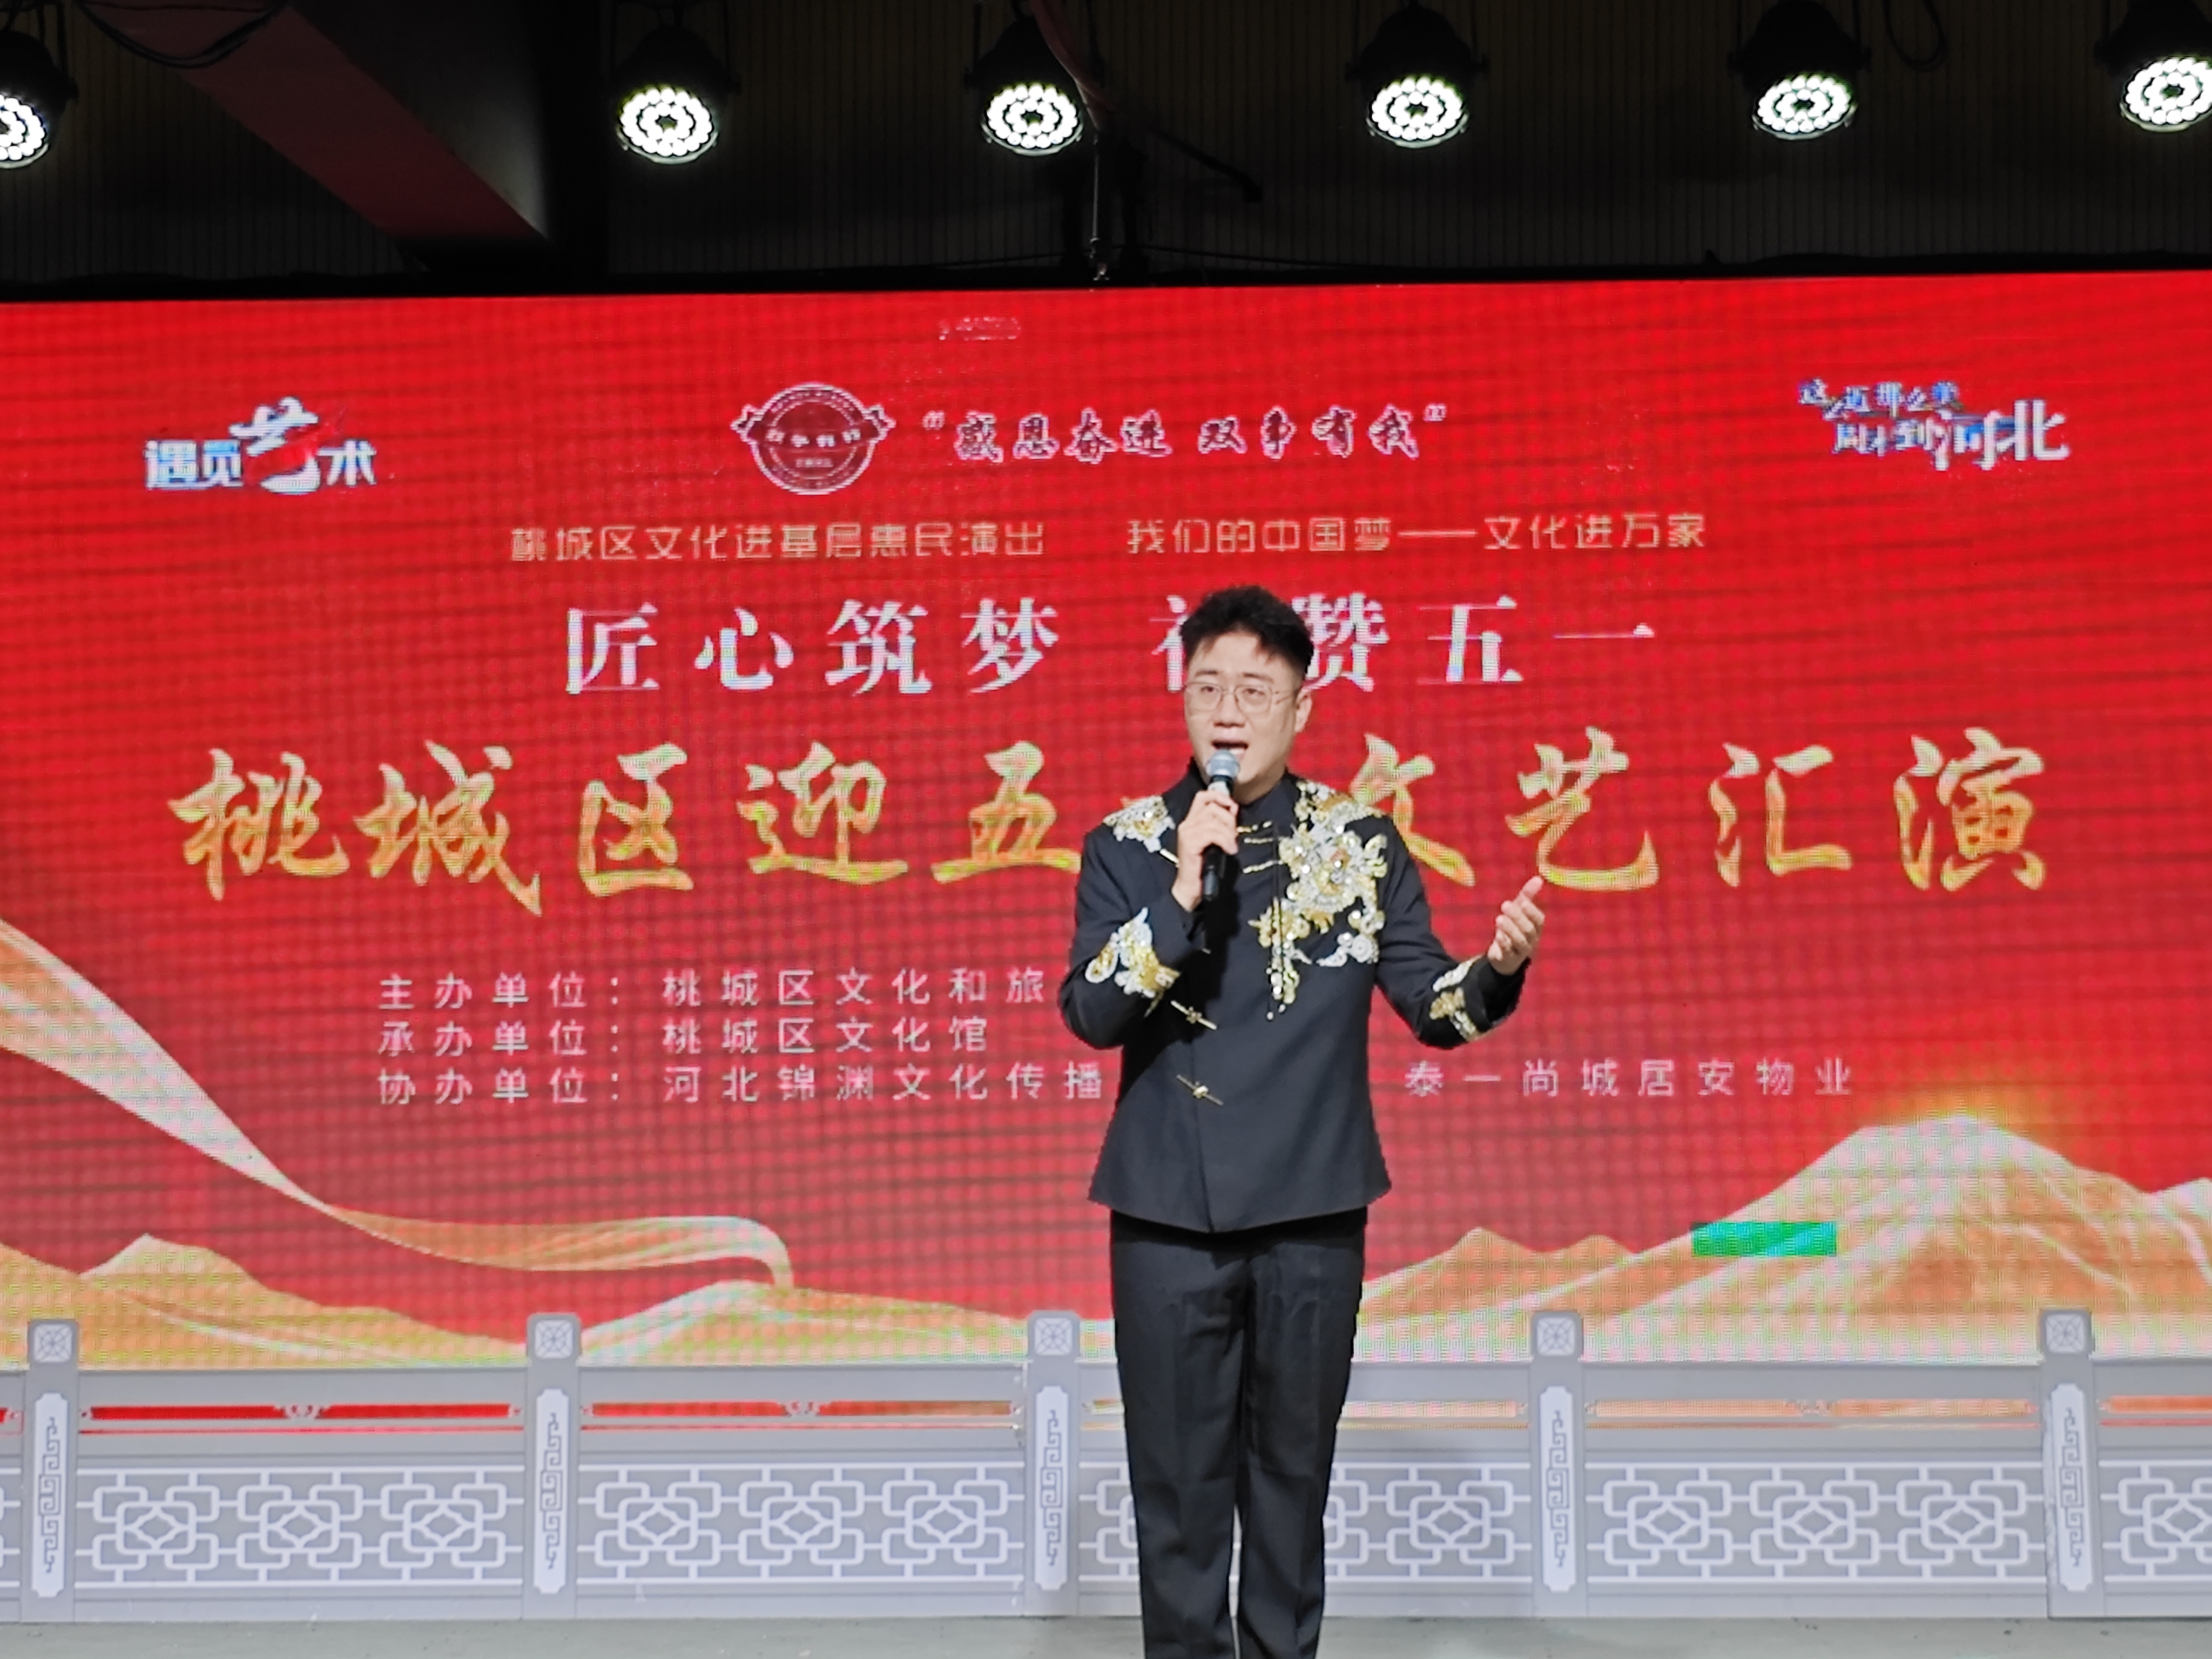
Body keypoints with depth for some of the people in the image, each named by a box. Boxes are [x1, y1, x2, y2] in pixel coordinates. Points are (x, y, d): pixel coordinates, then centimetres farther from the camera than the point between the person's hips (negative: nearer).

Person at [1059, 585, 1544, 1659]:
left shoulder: (1360, 841, 2)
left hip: (1312, 1209, 1)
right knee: (1178, 1475, 6)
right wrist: (1182, 885, -19)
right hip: (1168, 1212, 0)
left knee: (1293, 1469, 11)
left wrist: (1499, 968, -20)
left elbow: (1434, 1006, 1)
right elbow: (1089, 1014, -9)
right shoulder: (1127, 846, 1)